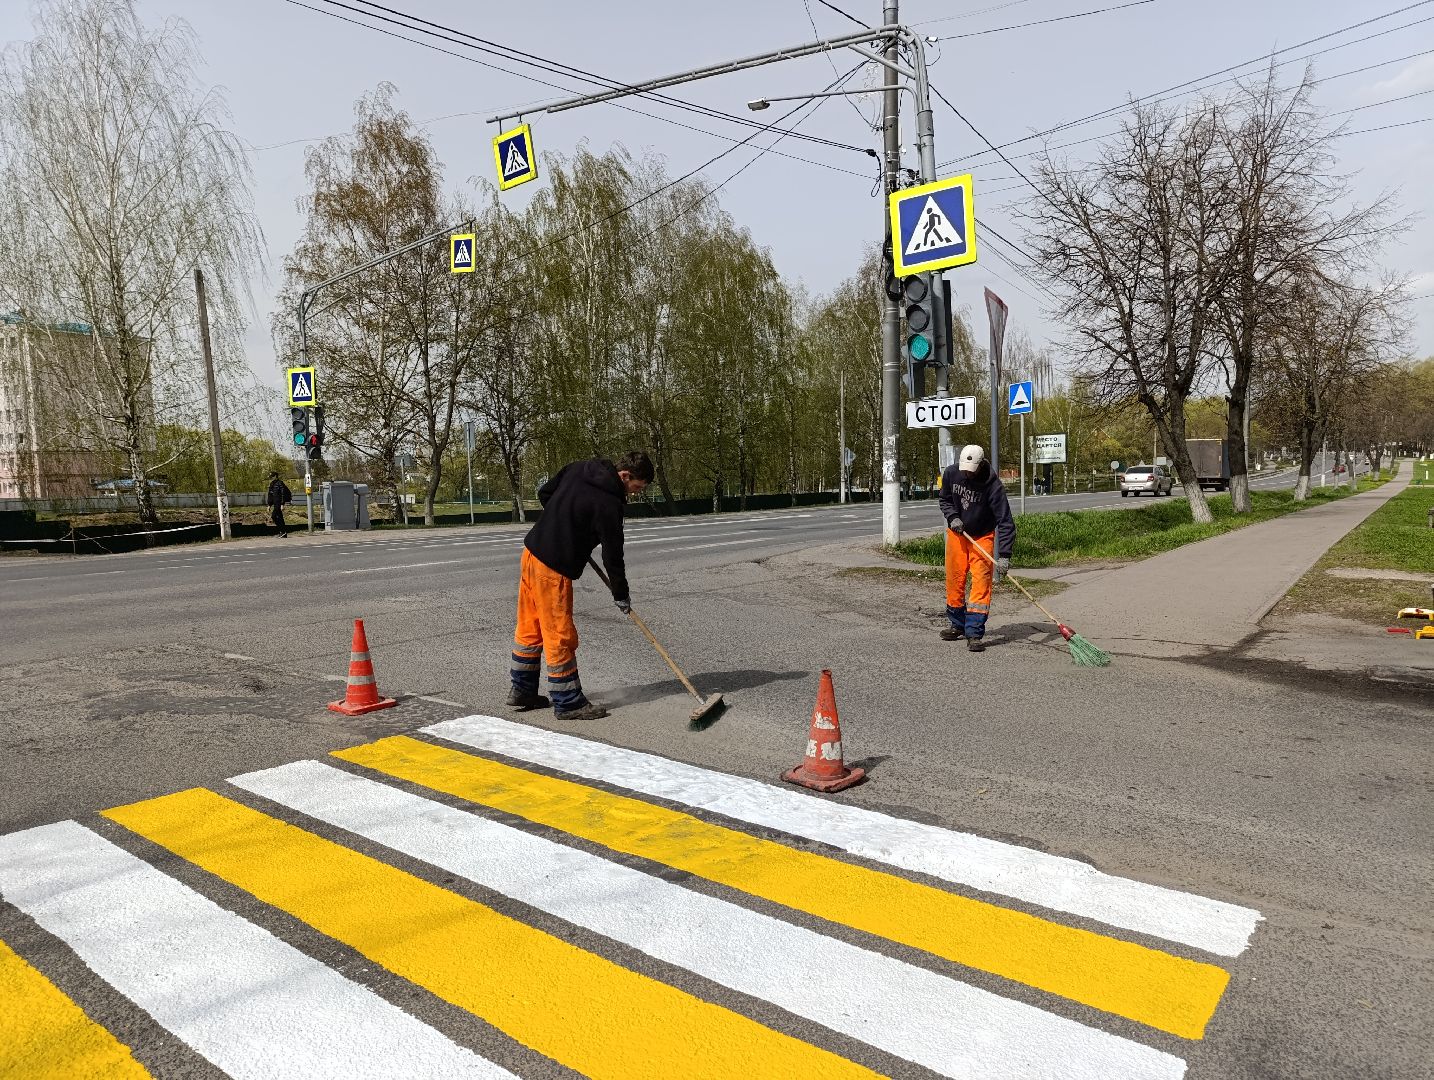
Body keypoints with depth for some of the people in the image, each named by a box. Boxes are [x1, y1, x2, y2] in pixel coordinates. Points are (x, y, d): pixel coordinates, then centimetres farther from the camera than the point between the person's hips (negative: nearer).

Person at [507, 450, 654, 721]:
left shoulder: (578, 468, 4)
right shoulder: (608, 504, -20)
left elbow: (544, 493, 17)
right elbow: (612, 554, -13)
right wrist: (621, 595, -1)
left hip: (533, 550, 9)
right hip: (553, 568, -9)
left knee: (529, 627, 18)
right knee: (560, 637, 1)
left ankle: (522, 690, 30)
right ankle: (568, 703, 11)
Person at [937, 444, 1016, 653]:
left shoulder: (993, 485, -26)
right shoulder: (951, 473, -13)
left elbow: (1005, 521, -27)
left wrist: (1004, 555, -35)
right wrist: (952, 517, -14)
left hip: (982, 536, -4)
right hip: (957, 533, 4)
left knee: (981, 583, -11)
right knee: (954, 580, 8)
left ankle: (974, 634, -9)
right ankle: (957, 625, 26)